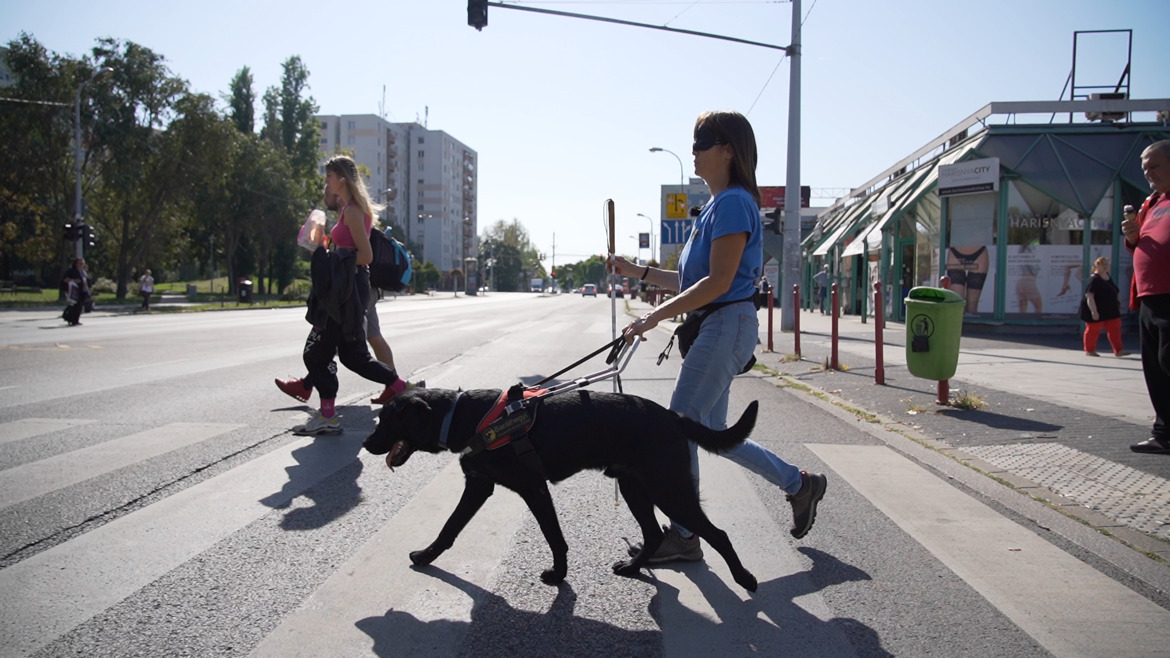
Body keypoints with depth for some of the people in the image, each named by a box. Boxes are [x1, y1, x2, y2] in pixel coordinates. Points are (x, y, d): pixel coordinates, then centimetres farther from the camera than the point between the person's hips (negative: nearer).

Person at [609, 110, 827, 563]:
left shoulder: (733, 203, -12)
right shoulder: (719, 204, 18)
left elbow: (718, 282, -20)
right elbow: (693, 281, 20)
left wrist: (655, 316, -21)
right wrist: (638, 272, 16)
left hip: (727, 325, -10)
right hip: (716, 326, 10)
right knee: (711, 432, 15)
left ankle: (683, 535, 6)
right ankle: (798, 483, 28)